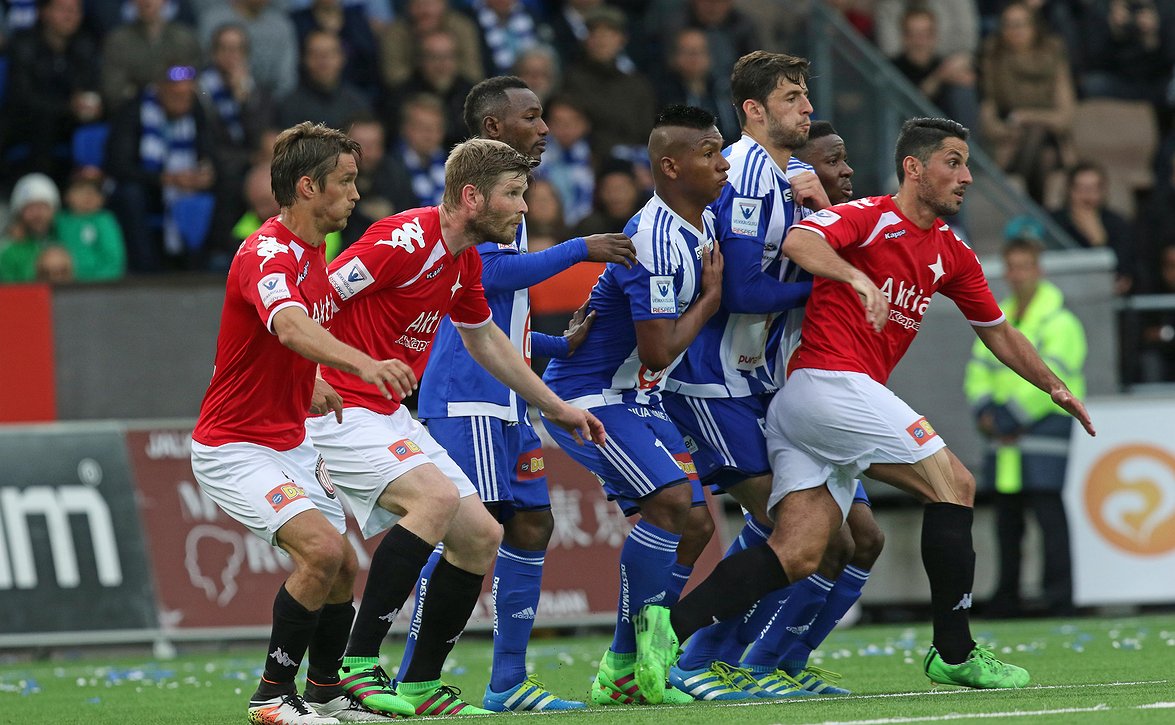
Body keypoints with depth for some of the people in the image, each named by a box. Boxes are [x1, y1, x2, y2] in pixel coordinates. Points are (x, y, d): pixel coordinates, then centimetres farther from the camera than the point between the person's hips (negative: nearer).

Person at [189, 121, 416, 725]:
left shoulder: (314, 256, 9)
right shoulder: (266, 253, -23)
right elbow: (291, 328, -45)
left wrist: (319, 389, 10)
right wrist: (363, 363, -60)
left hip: (290, 445, 9)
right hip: (235, 448, -9)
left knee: (344, 568, 10)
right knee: (323, 549, -23)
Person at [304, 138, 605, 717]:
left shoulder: (464, 261, 10)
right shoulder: (407, 241, -20)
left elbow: (484, 338, 28)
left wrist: (555, 406, 33)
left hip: (390, 417, 10)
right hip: (340, 410, -10)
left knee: (480, 537, 6)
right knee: (436, 495, -30)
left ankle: (420, 686, 14)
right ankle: (358, 664, -26)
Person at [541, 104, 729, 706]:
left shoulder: (704, 223, 5)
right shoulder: (656, 243, -26)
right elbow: (658, 353, -27)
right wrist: (710, 298, -14)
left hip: (634, 399, 10)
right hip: (587, 396, -10)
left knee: (695, 525, 6)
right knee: (670, 501, -23)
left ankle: (618, 676, 13)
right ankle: (627, 666, -14)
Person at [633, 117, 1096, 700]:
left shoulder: (952, 255, 20)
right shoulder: (871, 218, -5)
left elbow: (998, 333, 32)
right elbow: (798, 241, -23)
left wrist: (1056, 388, 32)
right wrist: (858, 278, -37)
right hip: (832, 383, -8)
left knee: (798, 554, -5)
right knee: (952, 483, -6)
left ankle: (671, 626, -14)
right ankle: (954, 650, 0)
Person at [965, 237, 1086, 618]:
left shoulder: (1059, 322, -7)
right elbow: (979, 369, 14)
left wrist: (1010, 417, -16)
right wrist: (986, 411, -3)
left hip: (1045, 425, -7)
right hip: (1005, 438, 7)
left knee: (1048, 512, -12)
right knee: (1007, 516, 11)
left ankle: (1060, 599, -11)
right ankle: (1006, 598, 19)